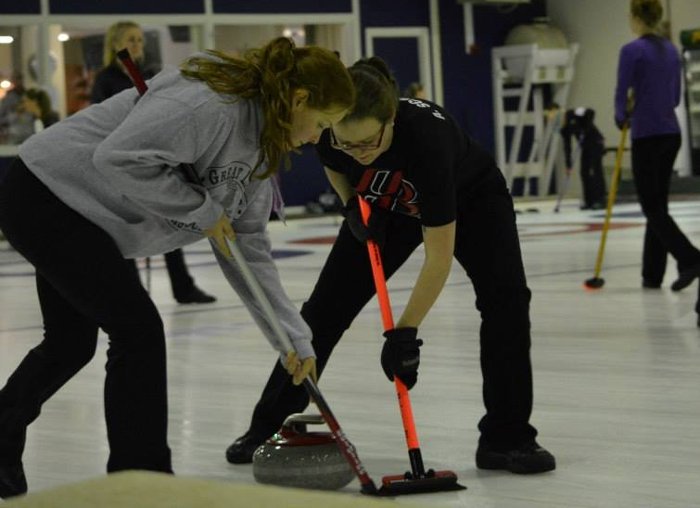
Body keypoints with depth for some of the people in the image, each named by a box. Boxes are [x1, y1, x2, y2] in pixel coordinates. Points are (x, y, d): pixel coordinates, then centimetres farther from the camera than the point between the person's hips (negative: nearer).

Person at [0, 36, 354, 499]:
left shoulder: (259, 141, 4)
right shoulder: (210, 102, -26)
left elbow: (249, 247, 6)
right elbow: (119, 157, -34)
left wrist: (295, 337, 3)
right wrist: (201, 210, -23)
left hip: (74, 212, 10)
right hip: (45, 195, -10)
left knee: (72, 340, 21)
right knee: (139, 329, -11)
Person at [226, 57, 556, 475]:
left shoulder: (426, 136, -45)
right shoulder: (332, 129, -32)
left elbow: (439, 257, -40)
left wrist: (405, 333, -40)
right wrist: (353, 205, -19)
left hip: (470, 198, -4)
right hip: (387, 206, 4)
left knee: (505, 296, -24)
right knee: (327, 304, -1)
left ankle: (506, 438, -13)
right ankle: (268, 425, 13)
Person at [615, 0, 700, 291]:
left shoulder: (632, 51, -12)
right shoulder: (671, 50, 11)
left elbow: (622, 95, -10)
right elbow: (675, 97, 16)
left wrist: (622, 118, 10)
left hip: (647, 135, -7)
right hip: (671, 133, 7)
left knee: (652, 207, -2)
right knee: (658, 204, 12)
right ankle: (652, 275, 14)